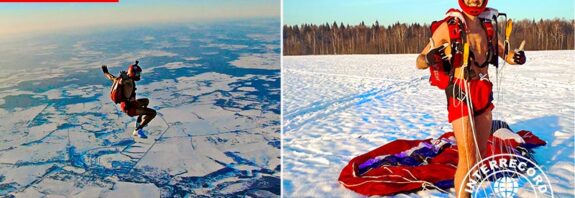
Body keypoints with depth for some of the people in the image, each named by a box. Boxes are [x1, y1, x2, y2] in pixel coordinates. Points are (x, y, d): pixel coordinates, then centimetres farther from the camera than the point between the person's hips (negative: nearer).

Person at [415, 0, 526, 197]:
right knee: (468, 158, -9)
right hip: (460, 95, -6)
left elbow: (506, 54, 19)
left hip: (484, 95, 6)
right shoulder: (448, 26, -6)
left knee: (480, 155, 14)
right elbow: (419, 62, -6)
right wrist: (431, 58, -29)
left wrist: (516, 57, -5)